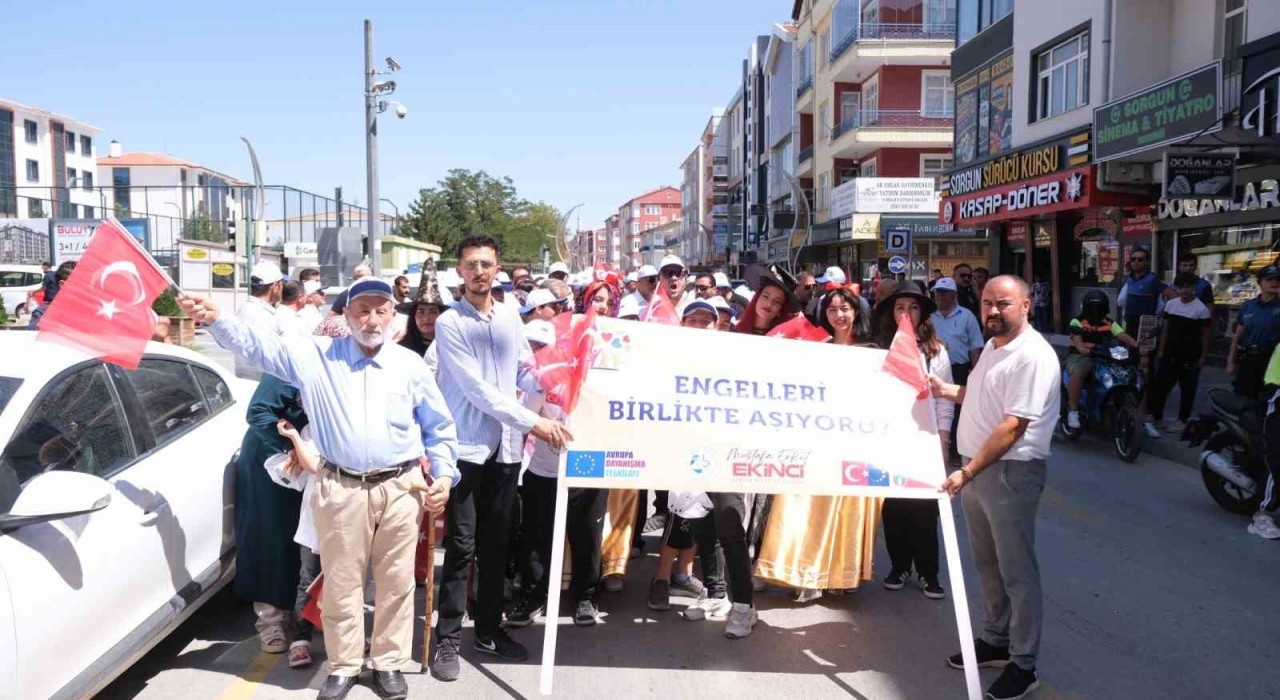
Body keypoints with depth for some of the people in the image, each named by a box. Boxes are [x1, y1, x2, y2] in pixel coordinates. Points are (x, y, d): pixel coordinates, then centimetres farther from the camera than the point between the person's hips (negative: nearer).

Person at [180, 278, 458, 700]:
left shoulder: (410, 364, 6)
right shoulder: (316, 356, 4)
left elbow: (439, 428, 12)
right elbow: (257, 345, -4)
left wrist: (445, 475, 2)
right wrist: (215, 319, -21)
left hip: (400, 489, 1)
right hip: (341, 489, 0)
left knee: (396, 582, 8)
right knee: (341, 583, 8)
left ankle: (389, 663, 25)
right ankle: (344, 666, 25)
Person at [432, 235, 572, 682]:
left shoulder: (511, 317, 9)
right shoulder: (449, 323, -6)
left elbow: (526, 371, 11)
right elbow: (475, 387, -15)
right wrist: (532, 422, -18)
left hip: (505, 446, 5)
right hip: (465, 447, -4)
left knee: (496, 544, 13)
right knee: (461, 546, -1)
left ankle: (489, 630, 26)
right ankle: (448, 639, 10)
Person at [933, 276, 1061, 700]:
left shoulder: (1032, 356, -19)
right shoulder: (992, 346, 11)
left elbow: (1013, 426, -23)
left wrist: (967, 471, -24)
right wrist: (946, 391, 10)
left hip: (1010, 472, -9)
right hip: (976, 468, 9)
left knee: (1017, 570, 1)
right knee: (987, 563, 19)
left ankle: (1023, 665, 13)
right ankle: (996, 640, 34)